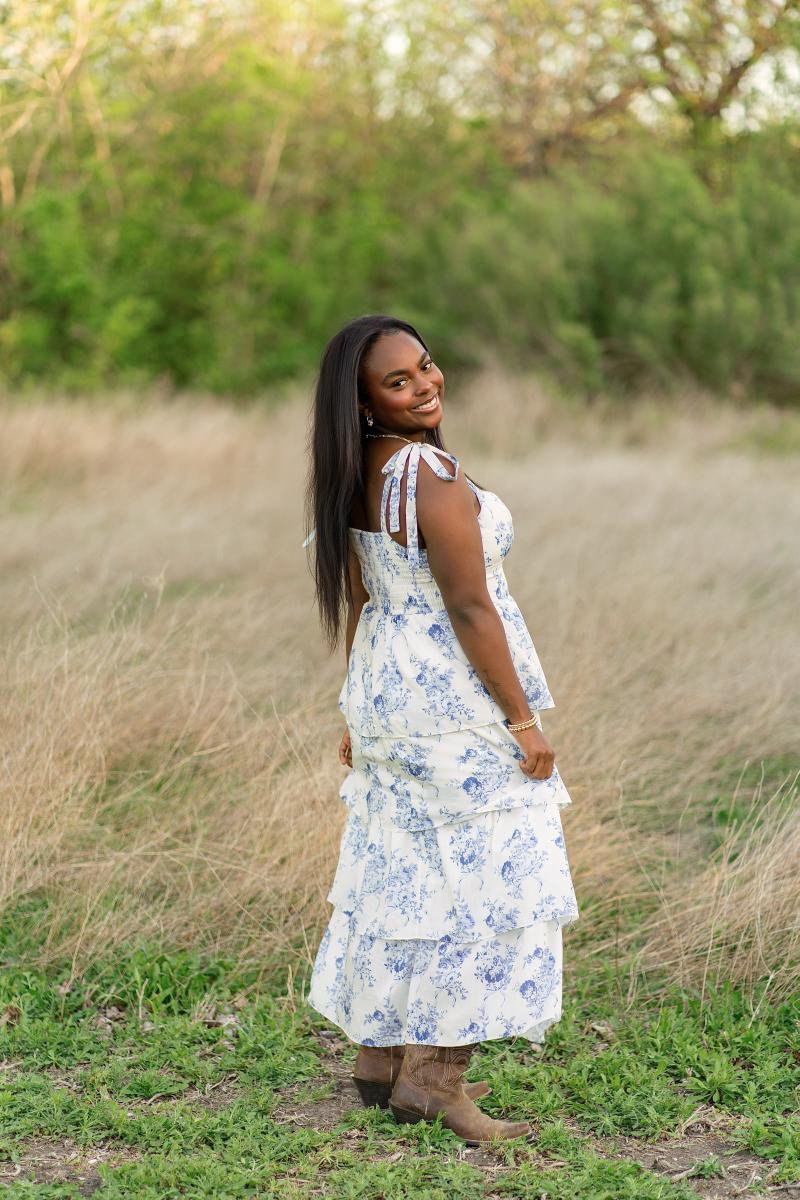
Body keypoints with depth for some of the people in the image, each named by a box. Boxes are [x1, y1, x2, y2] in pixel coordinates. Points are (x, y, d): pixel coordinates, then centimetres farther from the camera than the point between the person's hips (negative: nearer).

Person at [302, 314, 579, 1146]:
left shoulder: (357, 480, 7)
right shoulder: (433, 477, -21)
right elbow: (470, 609, -20)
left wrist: (360, 715, 20)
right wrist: (522, 718, -14)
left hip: (389, 699, 9)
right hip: (456, 702, -9)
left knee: (397, 873, 16)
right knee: (487, 880, -2)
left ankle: (379, 1055, 25)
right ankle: (431, 1074, 0)